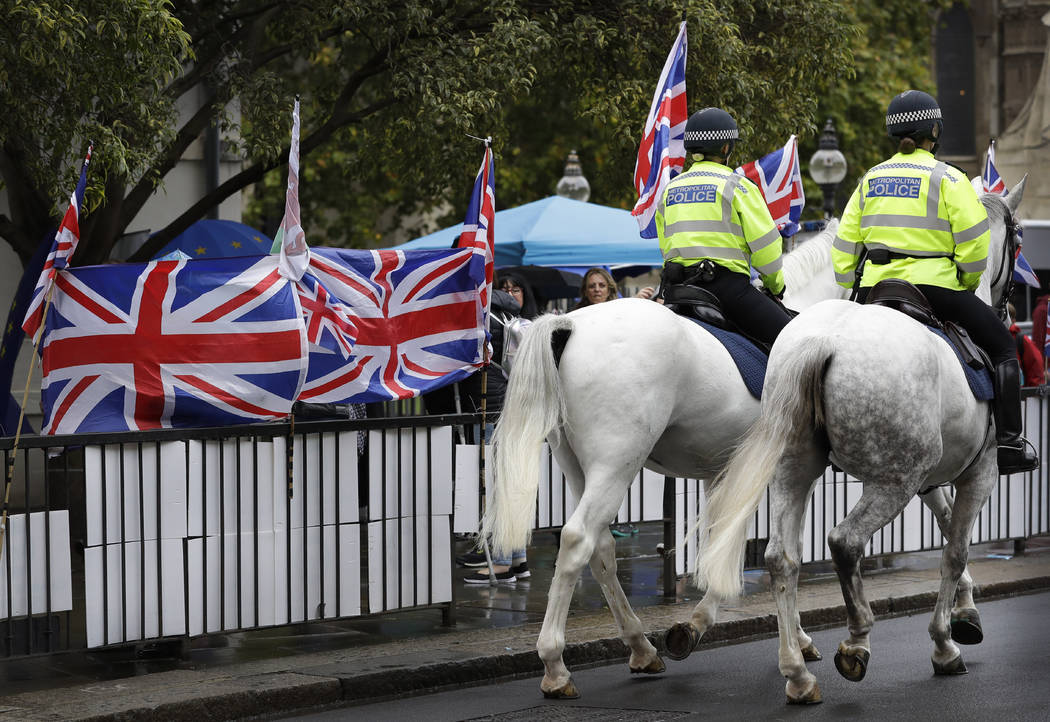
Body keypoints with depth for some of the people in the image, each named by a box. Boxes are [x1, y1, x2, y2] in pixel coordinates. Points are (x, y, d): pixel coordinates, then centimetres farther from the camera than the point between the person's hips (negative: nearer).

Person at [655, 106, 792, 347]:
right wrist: (775, 285, 13)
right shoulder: (735, 185, -1)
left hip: (676, 286, 7)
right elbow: (765, 244, -2)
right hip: (726, 281, -6)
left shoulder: (670, 189, 17)